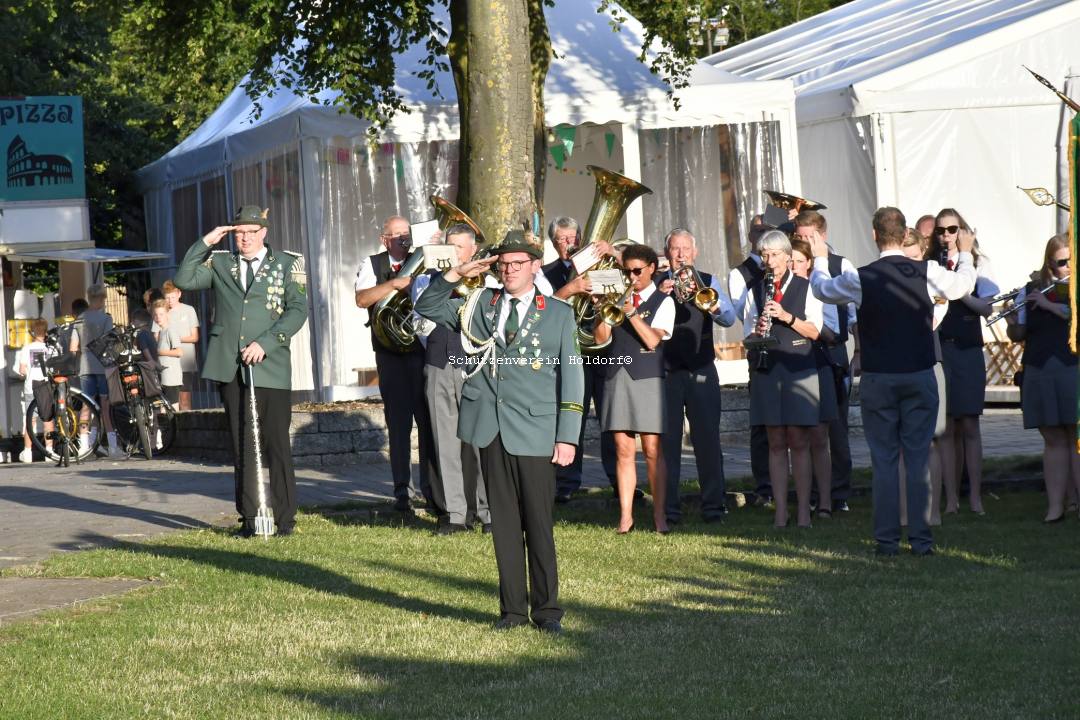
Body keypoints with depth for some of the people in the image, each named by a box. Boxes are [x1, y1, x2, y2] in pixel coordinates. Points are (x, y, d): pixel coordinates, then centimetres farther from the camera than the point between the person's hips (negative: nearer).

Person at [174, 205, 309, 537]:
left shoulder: (287, 264, 8)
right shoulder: (219, 264, 15)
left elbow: (298, 310, -1)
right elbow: (183, 280, 3)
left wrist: (265, 343, -10)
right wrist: (205, 244, -2)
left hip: (271, 367, -2)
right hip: (230, 369, 3)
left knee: (276, 444, -5)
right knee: (242, 446, 3)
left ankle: (284, 518, 0)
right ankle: (250, 518, 6)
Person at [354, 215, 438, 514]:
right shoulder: (373, 265, 5)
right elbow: (361, 299, -11)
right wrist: (394, 283, -22)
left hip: (423, 349, 1)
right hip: (390, 353, -1)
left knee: (428, 418, -2)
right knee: (398, 420, 1)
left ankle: (430, 486, 5)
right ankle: (401, 490, 5)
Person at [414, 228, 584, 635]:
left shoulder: (558, 314, 7)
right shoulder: (480, 305, 14)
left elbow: (571, 376, 3)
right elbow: (427, 308, 20)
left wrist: (567, 436, -4)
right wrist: (455, 276, 4)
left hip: (535, 432, -3)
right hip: (491, 429, 3)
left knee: (539, 524, -2)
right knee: (504, 524, 6)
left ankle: (546, 609, 5)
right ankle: (512, 608, 12)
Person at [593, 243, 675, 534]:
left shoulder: (663, 302, 5)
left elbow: (653, 340, -8)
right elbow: (601, 338, 7)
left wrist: (631, 312, -13)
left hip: (647, 379, -3)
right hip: (616, 377, 3)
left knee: (652, 450, -5)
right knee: (623, 450, 1)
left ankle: (659, 515, 0)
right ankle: (625, 515, 3)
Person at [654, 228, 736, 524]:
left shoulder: (707, 281, 10)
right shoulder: (655, 283, 8)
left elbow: (729, 318, -3)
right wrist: (660, 295, -19)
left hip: (701, 371, 0)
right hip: (666, 372, 0)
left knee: (708, 438, -2)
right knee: (667, 440, -2)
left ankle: (714, 505, 2)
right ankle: (668, 507, 2)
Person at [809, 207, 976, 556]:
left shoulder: (861, 278, -8)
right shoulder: (927, 273, -6)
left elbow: (821, 289, 11)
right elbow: (964, 284, 15)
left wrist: (820, 259, 32)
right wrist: (965, 254, 35)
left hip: (878, 379, -1)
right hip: (920, 375, 1)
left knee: (884, 460, 4)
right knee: (918, 458, 4)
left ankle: (887, 540, 4)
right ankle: (921, 539, 3)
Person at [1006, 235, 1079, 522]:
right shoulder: (1030, 291, 11)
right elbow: (1018, 336, 11)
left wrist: (1051, 306, -16)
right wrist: (1012, 322, -9)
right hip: (1040, 375, 3)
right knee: (1053, 440, 5)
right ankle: (1055, 506, 5)